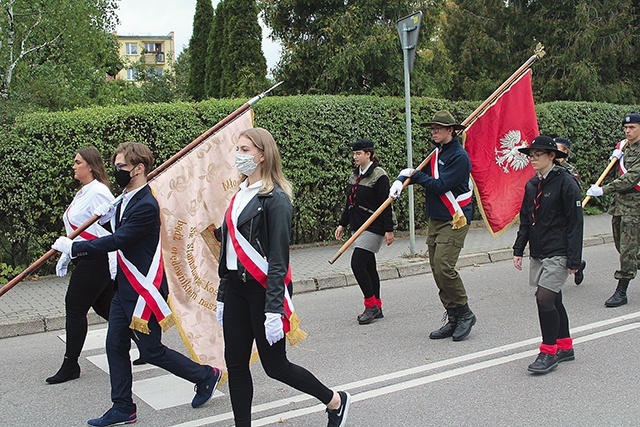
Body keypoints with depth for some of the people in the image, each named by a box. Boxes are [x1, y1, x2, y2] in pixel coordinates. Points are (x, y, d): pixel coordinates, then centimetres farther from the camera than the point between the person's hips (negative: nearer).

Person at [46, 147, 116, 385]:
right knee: (105, 307, 12)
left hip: (95, 261, -10)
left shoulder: (98, 193, -15)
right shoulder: (83, 192, 17)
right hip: (85, 260, 10)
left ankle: (70, 365, 7)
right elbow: (77, 230, 22)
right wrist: (65, 257, 20)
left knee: (75, 307, -4)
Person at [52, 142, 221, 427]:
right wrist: (109, 216, -3)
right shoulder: (127, 199, 9)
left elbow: (116, 241, -25)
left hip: (144, 291, -9)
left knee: (151, 350, 2)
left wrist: (73, 247, -17)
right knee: (115, 346, 11)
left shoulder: (146, 205, -22)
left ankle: (205, 376, 21)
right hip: (125, 288, 10)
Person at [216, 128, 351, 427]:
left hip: (262, 289, -8)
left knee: (274, 365, 4)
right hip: (235, 287, 8)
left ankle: (335, 401, 25)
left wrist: (274, 309, -21)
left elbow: (278, 259, -17)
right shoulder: (240, 195, 12)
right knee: (235, 363, 7)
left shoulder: (275, 198, -12)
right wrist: (222, 296, 15)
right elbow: (228, 249, 15)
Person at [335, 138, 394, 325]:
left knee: (357, 263, -15)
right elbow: (349, 203, 20)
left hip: (373, 228, -8)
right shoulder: (354, 175, 13)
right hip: (358, 227, 8)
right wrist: (342, 224, 18)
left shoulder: (379, 175, -11)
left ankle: (371, 304, -3)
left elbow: (386, 204, -14)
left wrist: (388, 230, -16)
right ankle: (376, 307, 19)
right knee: (369, 266, 11)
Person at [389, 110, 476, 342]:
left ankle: (465, 314, 2)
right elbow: (420, 173, 18)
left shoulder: (459, 156, -13)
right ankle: (453, 319, 16)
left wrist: (414, 174, -8)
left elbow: (440, 186, -20)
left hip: (454, 220, -8)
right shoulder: (436, 152, 12)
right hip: (435, 219, 9)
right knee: (437, 269, 7)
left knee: (444, 267, -16)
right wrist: (401, 180, -2)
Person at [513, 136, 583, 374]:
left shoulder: (566, 183, -11)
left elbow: (575, 223, -12)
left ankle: (549, 352, -1)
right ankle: (565, 347, 28)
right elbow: (525, 220, 17)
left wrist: (574, 259, -14)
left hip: (558, 253, -7)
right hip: (538, 253, 7)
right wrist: (518, 250, 12)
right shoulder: (532, 185, 10)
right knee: (553, 300, 14)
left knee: (544, 298, -13)